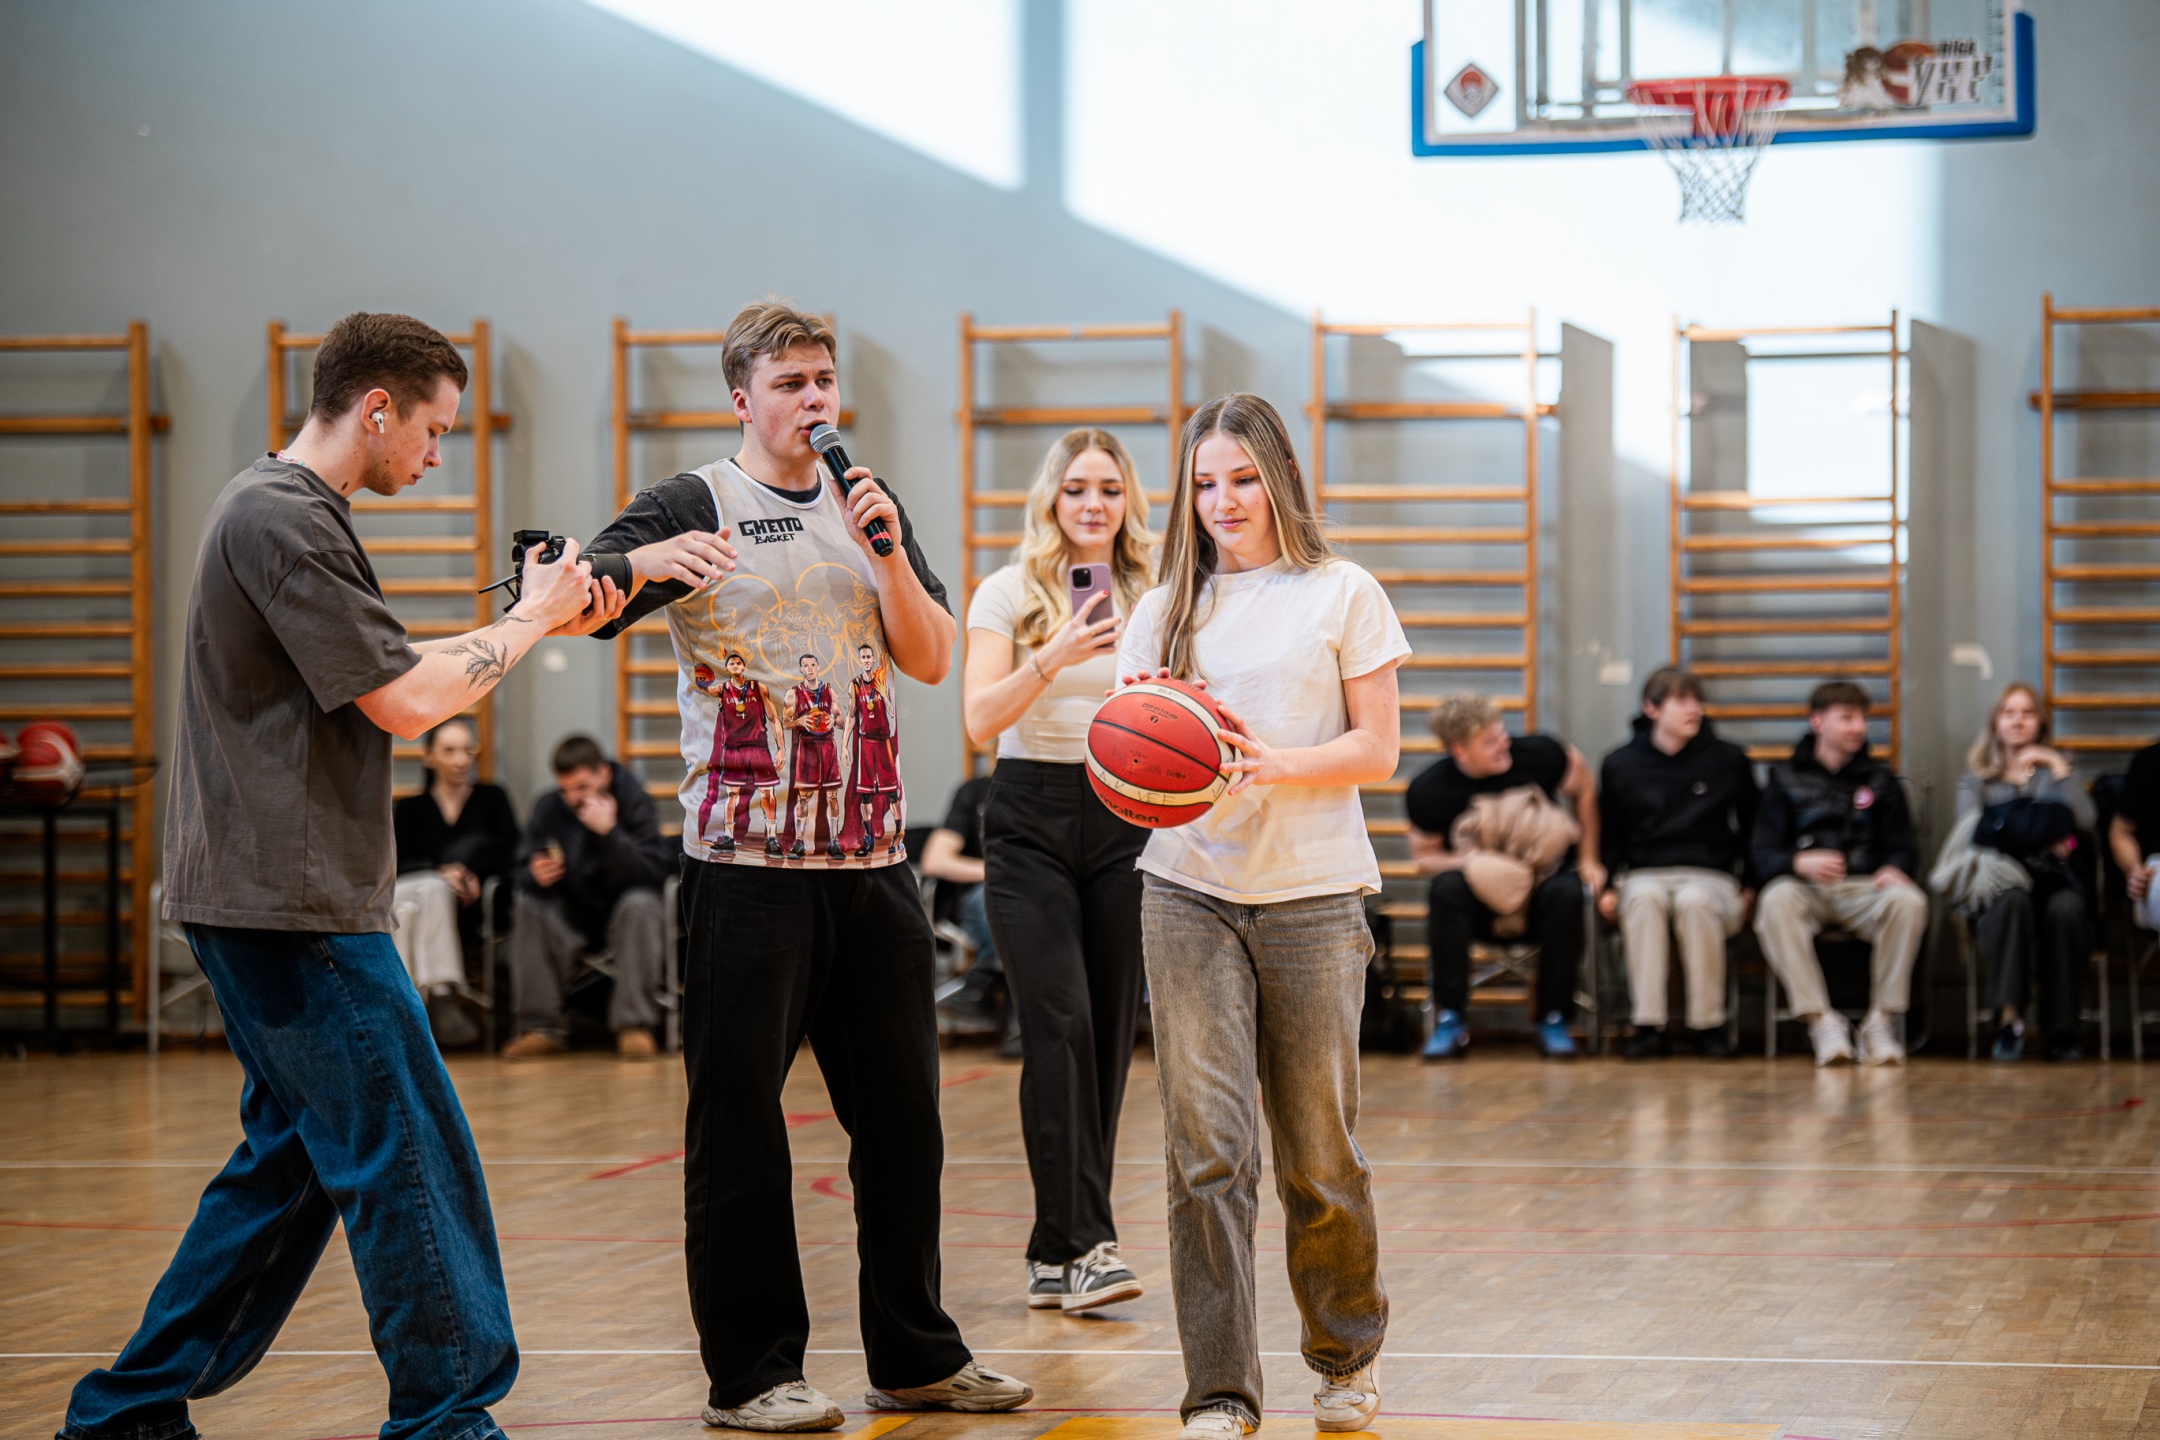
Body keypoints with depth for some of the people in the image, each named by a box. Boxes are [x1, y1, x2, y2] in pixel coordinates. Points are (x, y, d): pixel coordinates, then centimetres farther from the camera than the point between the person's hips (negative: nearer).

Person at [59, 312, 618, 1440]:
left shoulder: (278, 508, 19)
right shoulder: (287, 520, -15)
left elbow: (387, 667, 23)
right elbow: (404, 702, -18)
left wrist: (543, 618, 15)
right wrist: (525, 622, -5)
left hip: (263, 900, 11)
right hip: (291, 903, -11)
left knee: (294, 1157, 16)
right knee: (409, 1157, -6)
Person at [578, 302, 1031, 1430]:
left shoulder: (868, 509, 16)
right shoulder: (693, 506, 0)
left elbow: (931, 659, 9)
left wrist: (885, 550, -7)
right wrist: (645, 563, -30)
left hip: (871, 855, 5)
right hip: (747, 862, -5)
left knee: (902, 1112, 10)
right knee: (739, 1120, -2)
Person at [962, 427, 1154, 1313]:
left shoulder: (1153, 600, 9)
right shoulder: (1010, 594, 1)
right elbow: (980, 718, -11)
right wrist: (1051, 658, -25)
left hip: (1125, 821, 3)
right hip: (1031, 818, -3)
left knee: (1110, 1031, 2)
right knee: (1060, 1026, -14)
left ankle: (1059, 1253, 10)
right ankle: (1080, 1244, -16)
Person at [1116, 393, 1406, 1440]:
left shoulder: (1342, 595, 4)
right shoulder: (1164, 610, 12)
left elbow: (1376, 750, 0)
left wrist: (1270, 763, -16)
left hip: (1311, 894, -2)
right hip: (1188, 890, 2)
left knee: (1319, 1155, 4)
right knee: (1206, 1146, -7)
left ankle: (1346, 1355, 27)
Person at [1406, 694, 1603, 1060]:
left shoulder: (1539, 755, -12)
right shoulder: (1427, 792, -11)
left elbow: (1584, 790, 7)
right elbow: (1424, 857, 1)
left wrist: (1587, 860, 8)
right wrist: (1469, 860, -21)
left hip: (1541, 882, 0)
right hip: (1479, 899, 0)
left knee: (1566, 893, -35)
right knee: (1446, 888, -34)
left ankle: (1553, 1019, -21)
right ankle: (1451, 1020, -27)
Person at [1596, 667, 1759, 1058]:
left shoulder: (1728, 760, 9)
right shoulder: (1620, 765, 10)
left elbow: (1754, 828, 17)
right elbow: (1607, 838, 17)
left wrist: (1750, 885, 6)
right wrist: (1605, 888, 2)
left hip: (1712, 876, -1)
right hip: (1644, 875, 1)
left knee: (1695, 901, -38)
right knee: (1644, 897, -37)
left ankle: (1708, 1023, -29)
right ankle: (1647, 1025, -37)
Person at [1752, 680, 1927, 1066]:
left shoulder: (1880, 779, 20)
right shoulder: (1786, 778, 13)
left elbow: (1903, 847, 13)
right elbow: (1762, 854, 2)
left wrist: (1893, 869, -13)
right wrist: (1801, 862, -22)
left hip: (1864, 887, 1)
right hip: (1804, 887, -1)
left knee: (1908, 901, -33)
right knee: (1776, 901, -37)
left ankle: (1881, 1020, -26)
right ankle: (1821, 1021, -37)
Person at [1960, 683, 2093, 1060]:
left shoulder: (2053, 771, 21)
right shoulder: (1977, 776, 19)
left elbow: (2085, 822, 1)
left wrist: (2059, 769, -1)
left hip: (2051, 877, 1)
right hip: (1997, 879, -1)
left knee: (2063, 909, -34)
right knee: (2013, 900, -37)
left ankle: (2061, 1029, -28)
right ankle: (2009, 1015, -41)